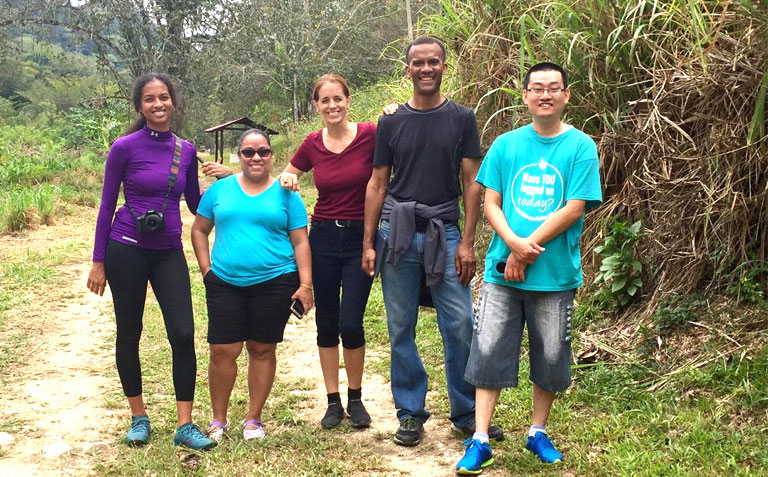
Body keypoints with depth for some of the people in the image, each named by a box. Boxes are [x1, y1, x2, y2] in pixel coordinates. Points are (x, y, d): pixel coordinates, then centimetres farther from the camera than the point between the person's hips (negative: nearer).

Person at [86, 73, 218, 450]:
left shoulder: (186, 150, 5)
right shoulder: (125, 148, -5)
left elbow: (195, 204, 15)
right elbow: (107, 206, -1)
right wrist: (98, 262, -2)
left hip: (169, 253, 3)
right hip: (127, 249, -2)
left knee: (183, 334, -7)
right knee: (128, 334, 8)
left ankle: (184, 426, 2)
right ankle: (138, 418, 24)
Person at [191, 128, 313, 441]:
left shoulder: (285, 194, 4)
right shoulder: (221, 189, 8)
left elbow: (300, 242, 3)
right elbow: (199, 230, 15)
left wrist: (305, 284, -5)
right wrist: (206, 268, 4)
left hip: (274, 283, -1)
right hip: (225, 284, 1)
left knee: (262, 350, 7)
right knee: (222, 351, -2)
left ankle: (254, 420, 21)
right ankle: (218, 420, 15)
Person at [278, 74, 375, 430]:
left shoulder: (370, 135, -7)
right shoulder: (312, 145, 3)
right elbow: (287, 176, 18)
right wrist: (287, 179, -5)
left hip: (361, 239, -3)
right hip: (323, 237, 3)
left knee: (350, 324, -7)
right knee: (326, 323, 7)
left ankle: (355, 399, 16)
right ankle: (333, 401, 21)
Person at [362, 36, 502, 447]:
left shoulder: (462, 119, 5)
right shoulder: (391, 123, 8)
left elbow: (471, 183, 2)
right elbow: (377, 185, 9)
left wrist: (467, 242, -6)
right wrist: (368, 243, 3)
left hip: (445, 232, -1)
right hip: (397, 234, 1)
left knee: (460, 326, -3)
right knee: (401, 329, 5)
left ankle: (467, 414, 12)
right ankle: (411, 414, 16)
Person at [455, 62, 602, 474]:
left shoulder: (580, 147, -3)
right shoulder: (506, 145, 5)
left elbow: (574, 208, -10)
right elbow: (491, 203, 2)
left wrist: (528, 249, -14)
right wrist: (515, 244, -16)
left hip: (555, 274, -1)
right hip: (502, 270, 1)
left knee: (551, 358, 10)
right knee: (488, 352, 0)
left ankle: (538, 432, 29)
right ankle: (480, 441, 9)